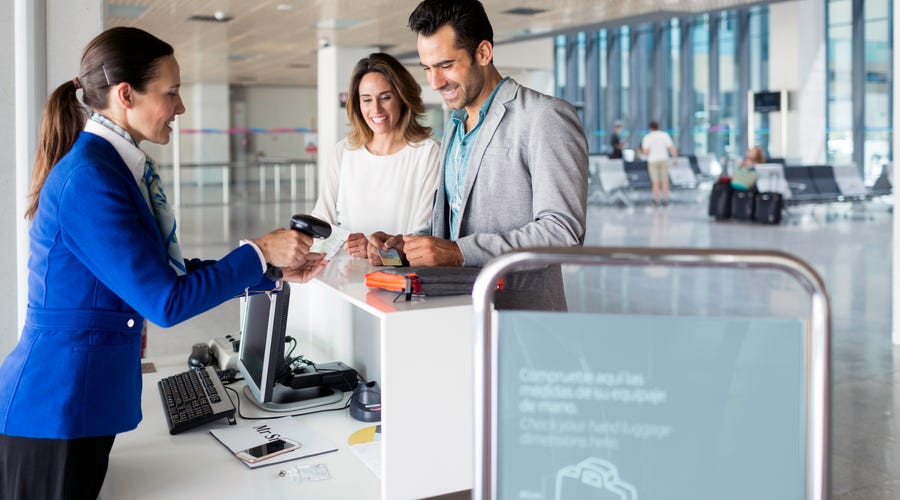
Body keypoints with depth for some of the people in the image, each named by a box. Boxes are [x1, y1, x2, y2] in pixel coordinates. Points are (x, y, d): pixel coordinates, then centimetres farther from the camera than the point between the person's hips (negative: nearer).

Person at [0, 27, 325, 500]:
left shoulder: (116, 166, 6)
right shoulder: (89, 178, -22)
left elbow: (167, 272, 11)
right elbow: (167, 301, -22)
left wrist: (274, 271, 8)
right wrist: (258, 253, -12)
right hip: (55, 410, -9)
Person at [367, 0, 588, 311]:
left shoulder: (547, 118, -7)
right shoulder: (453, 127, 20)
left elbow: (564, 232, -15)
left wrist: (459, 251, -19)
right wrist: (407, 244, 7)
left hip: (522, 312, -7)